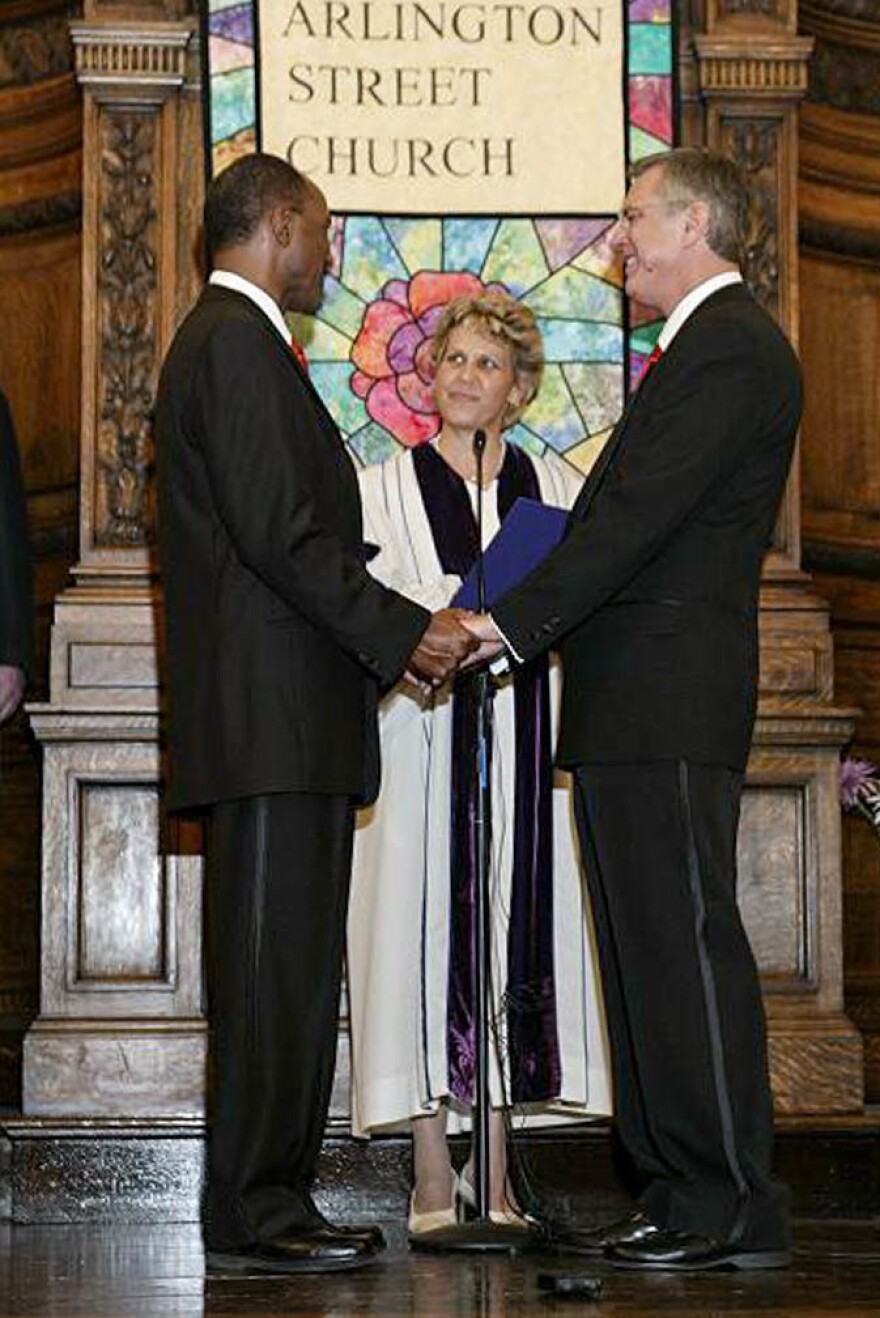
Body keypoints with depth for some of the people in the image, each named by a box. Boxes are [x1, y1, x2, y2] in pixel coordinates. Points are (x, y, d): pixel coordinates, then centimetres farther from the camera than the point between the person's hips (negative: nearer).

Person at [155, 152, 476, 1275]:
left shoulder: (223, 338, 24)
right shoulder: (237, 341, -9)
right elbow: (279, 531, -18)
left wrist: (396, 635, 16)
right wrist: (403, 632, -13)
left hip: (281, 714, 11)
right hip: (272, 714, -11)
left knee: (291, 968, 10)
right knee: (273, 962, -8)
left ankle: (270, 1202, 14)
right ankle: (254, 1213, -5)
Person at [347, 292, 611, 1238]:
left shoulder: (555, 486, 13)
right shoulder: (385, 488, 7)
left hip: (527, 743, 2)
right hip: (422, 741, -2)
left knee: (517, 928, 1)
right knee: (425, 930, -4)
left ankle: (495, 1176, 7)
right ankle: (432, 1176, 1)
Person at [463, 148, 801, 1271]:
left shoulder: (729, 347, -11)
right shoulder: (711, 344, 23)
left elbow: (638, 513, -18)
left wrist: (511, 622, -16)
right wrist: (521, 615, 12)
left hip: (669, 701, -10)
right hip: (637, 710, 10)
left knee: (685, 942, -8)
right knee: (650, 947, 11)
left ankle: (731, 1208, -4)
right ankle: (684, 1191, 16)